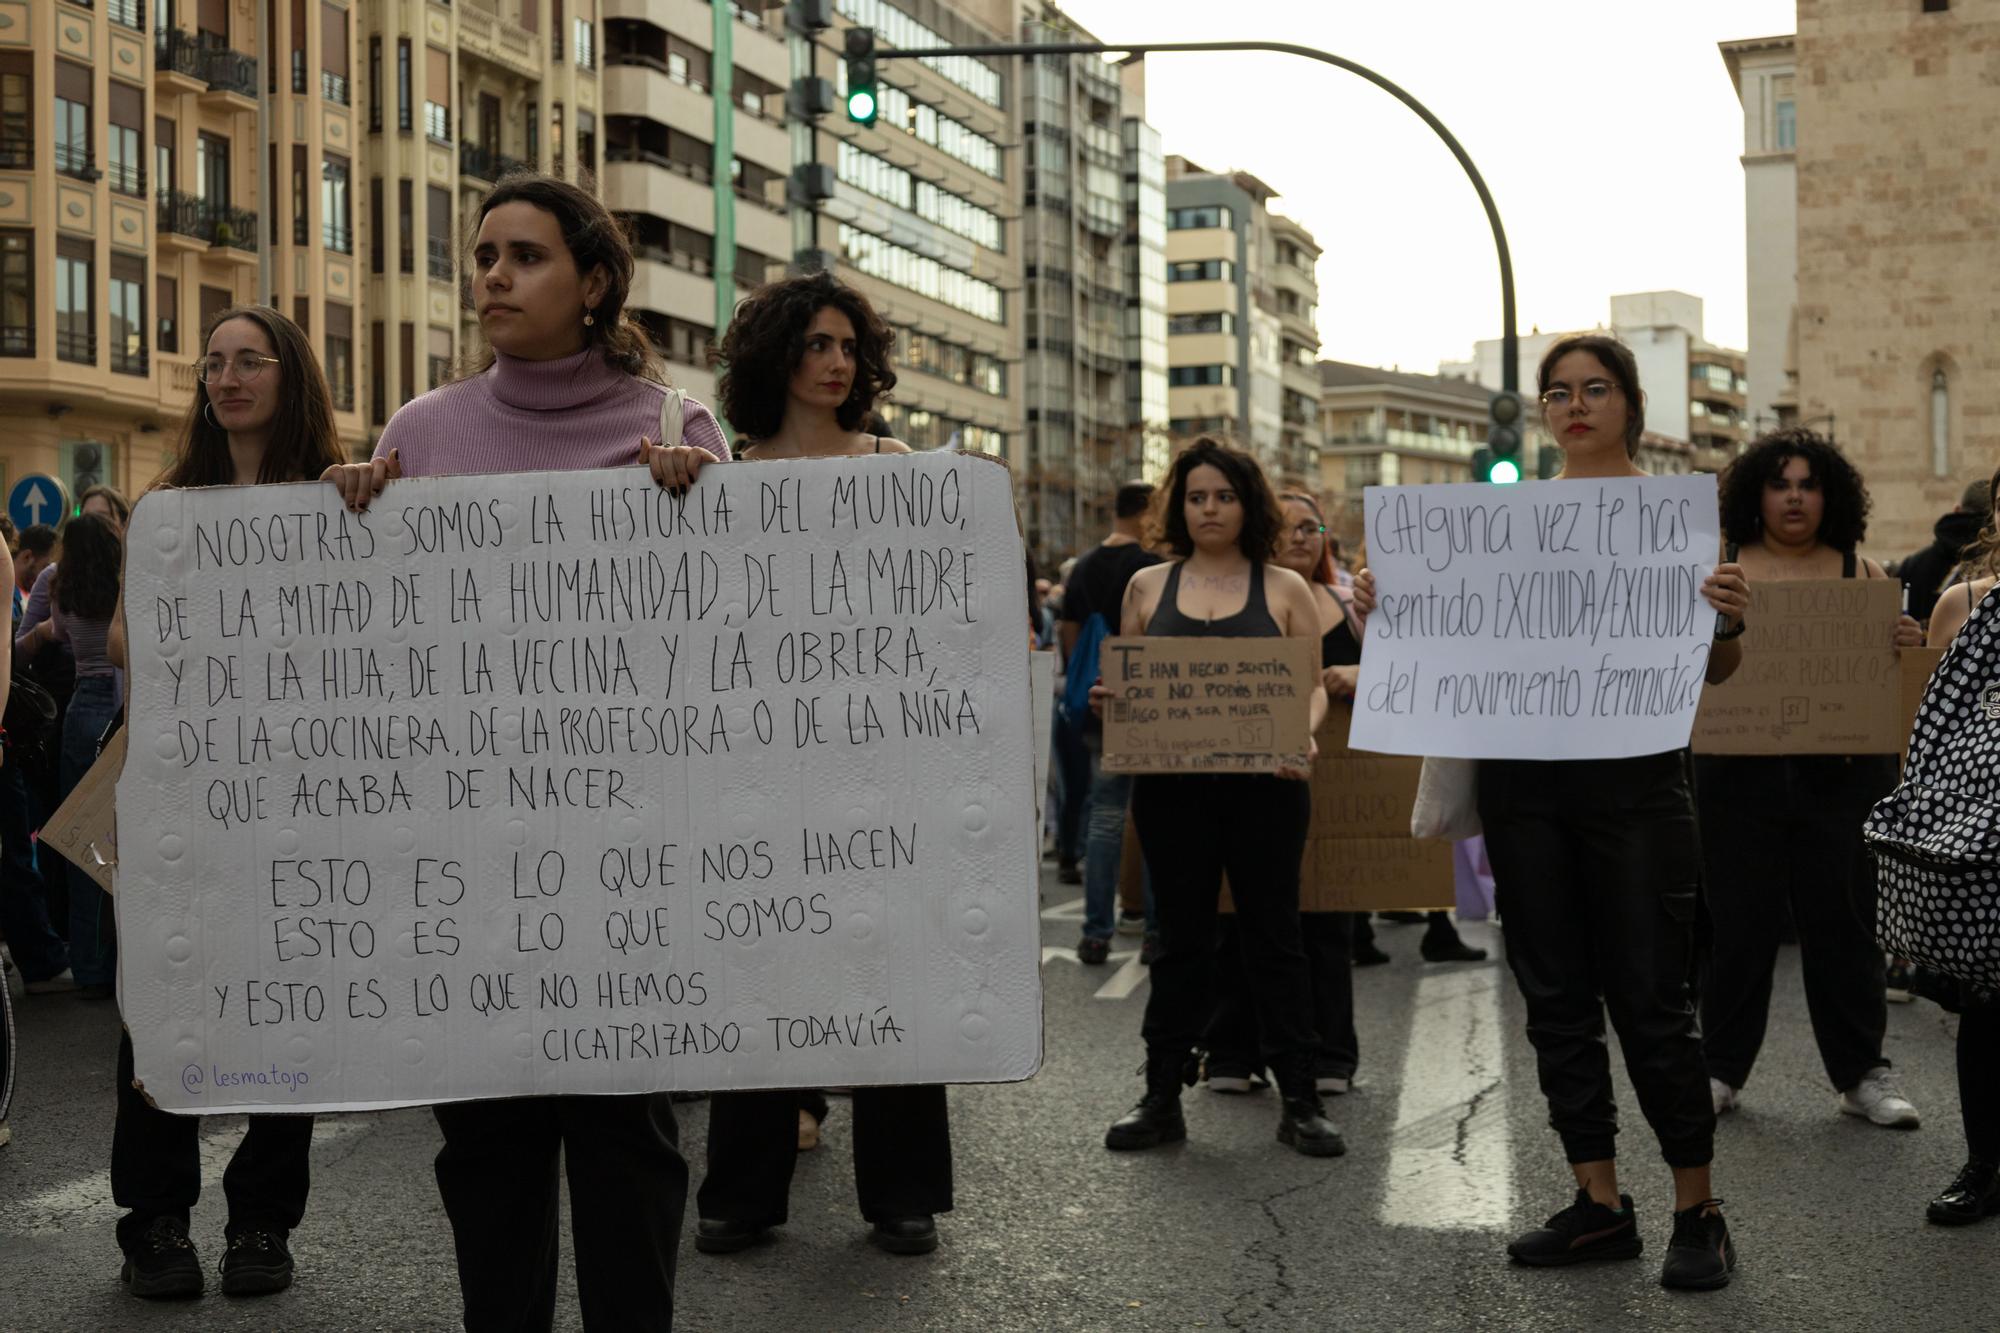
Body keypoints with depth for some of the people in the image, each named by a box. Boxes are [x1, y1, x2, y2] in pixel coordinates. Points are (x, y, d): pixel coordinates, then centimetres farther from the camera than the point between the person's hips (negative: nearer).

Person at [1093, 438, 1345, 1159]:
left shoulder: (1284, 589, 6)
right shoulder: (1148, 586, 11)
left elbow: (1313, 686, 3)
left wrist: (1301, 734, -17)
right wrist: (1111, 702, -9)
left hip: (1264, 785, -1)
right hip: (1171, 788, 1)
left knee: (1273, 935, 3)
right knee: (1182, 938, 7)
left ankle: (1299, 1101, 11)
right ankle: (1161, 1098, 15)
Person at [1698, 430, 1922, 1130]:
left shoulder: (1862, 573, 9)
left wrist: (1909, 648, -12)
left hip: (1841, 773, 1)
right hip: (1741, 770, -1)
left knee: (1843, 921, 5)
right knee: (1739, 921, 3)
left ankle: (1862, 1072, 16)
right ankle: (1721, 1070, 15)